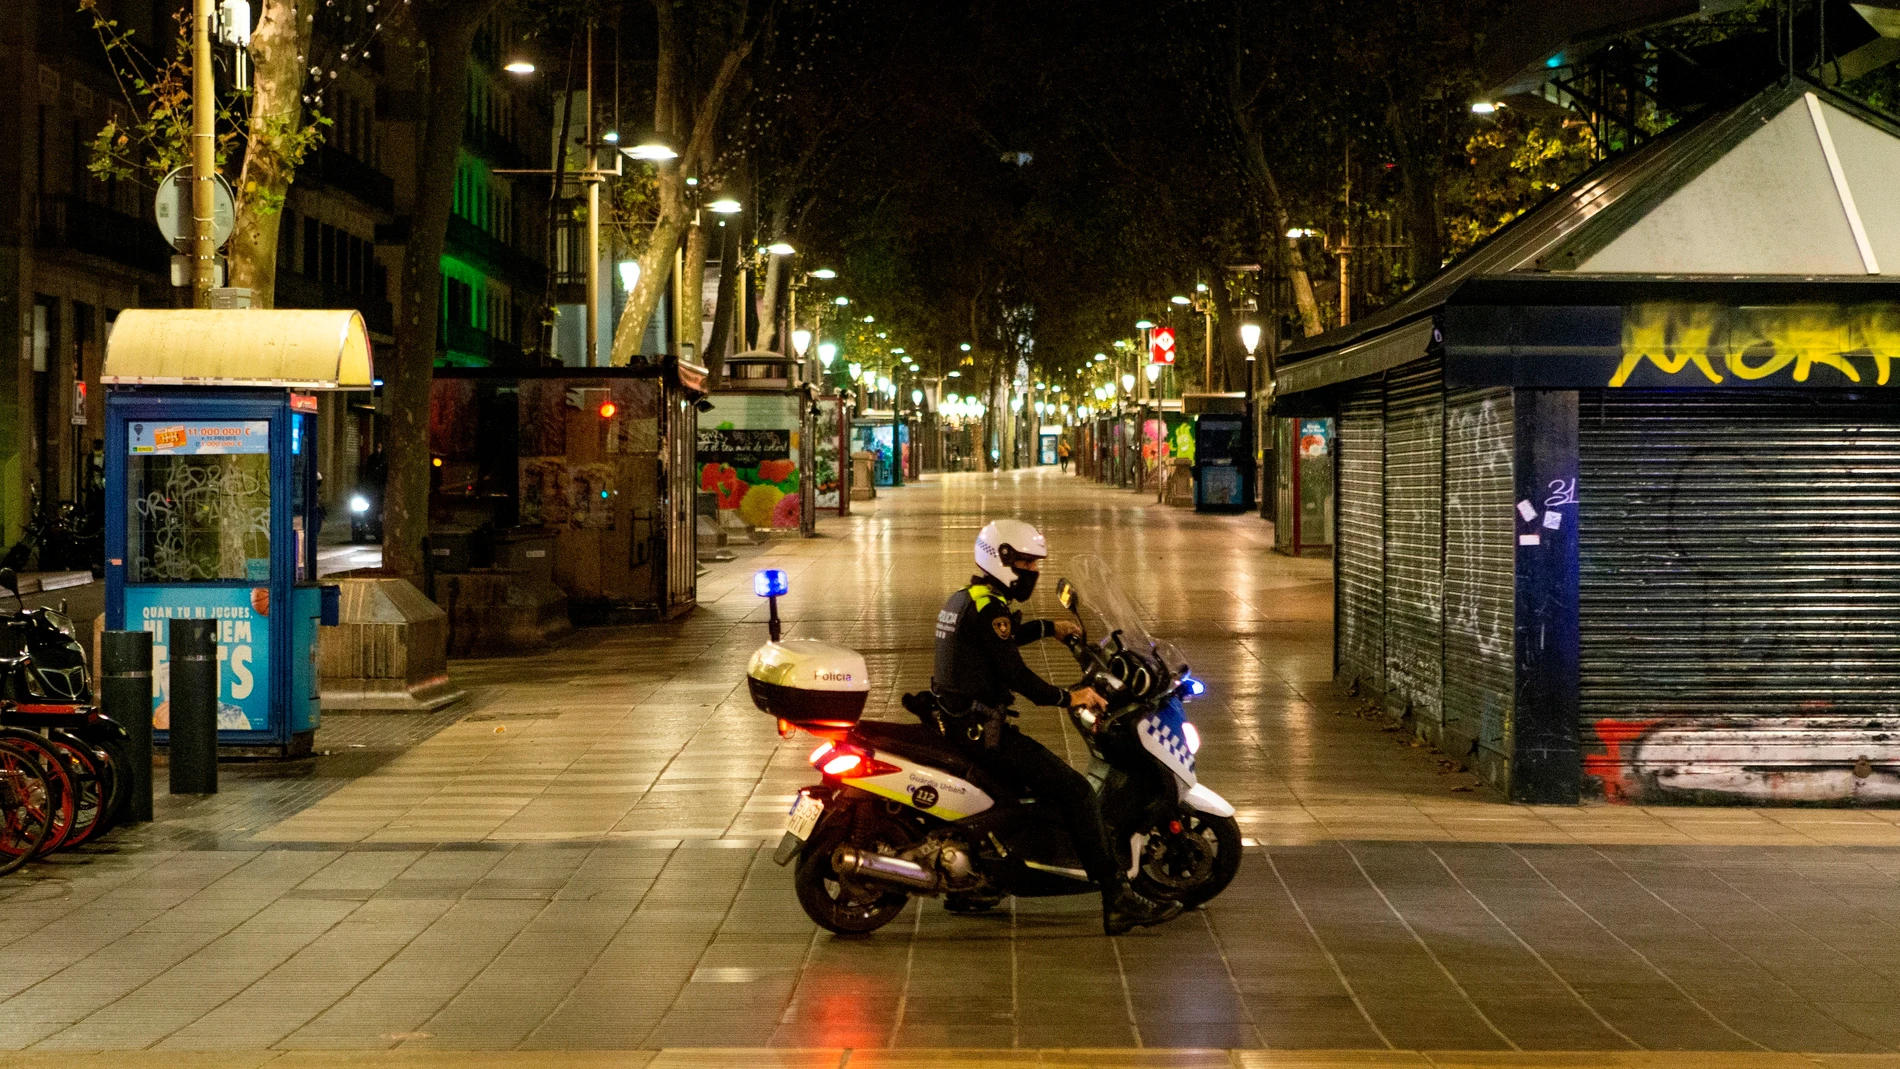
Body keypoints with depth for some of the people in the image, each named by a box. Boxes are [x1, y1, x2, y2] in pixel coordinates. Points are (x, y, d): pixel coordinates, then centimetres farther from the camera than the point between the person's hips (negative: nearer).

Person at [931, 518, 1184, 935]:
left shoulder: (962, 600, 16)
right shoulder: (988, 607, -16)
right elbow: (1014, 673, -21)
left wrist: (1049, 628, 40)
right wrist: (1068, 698, -14)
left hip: (957, 722, 11)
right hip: (981, 729, -11)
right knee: (1076, 790, -13)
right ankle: (1118, 899, -17)